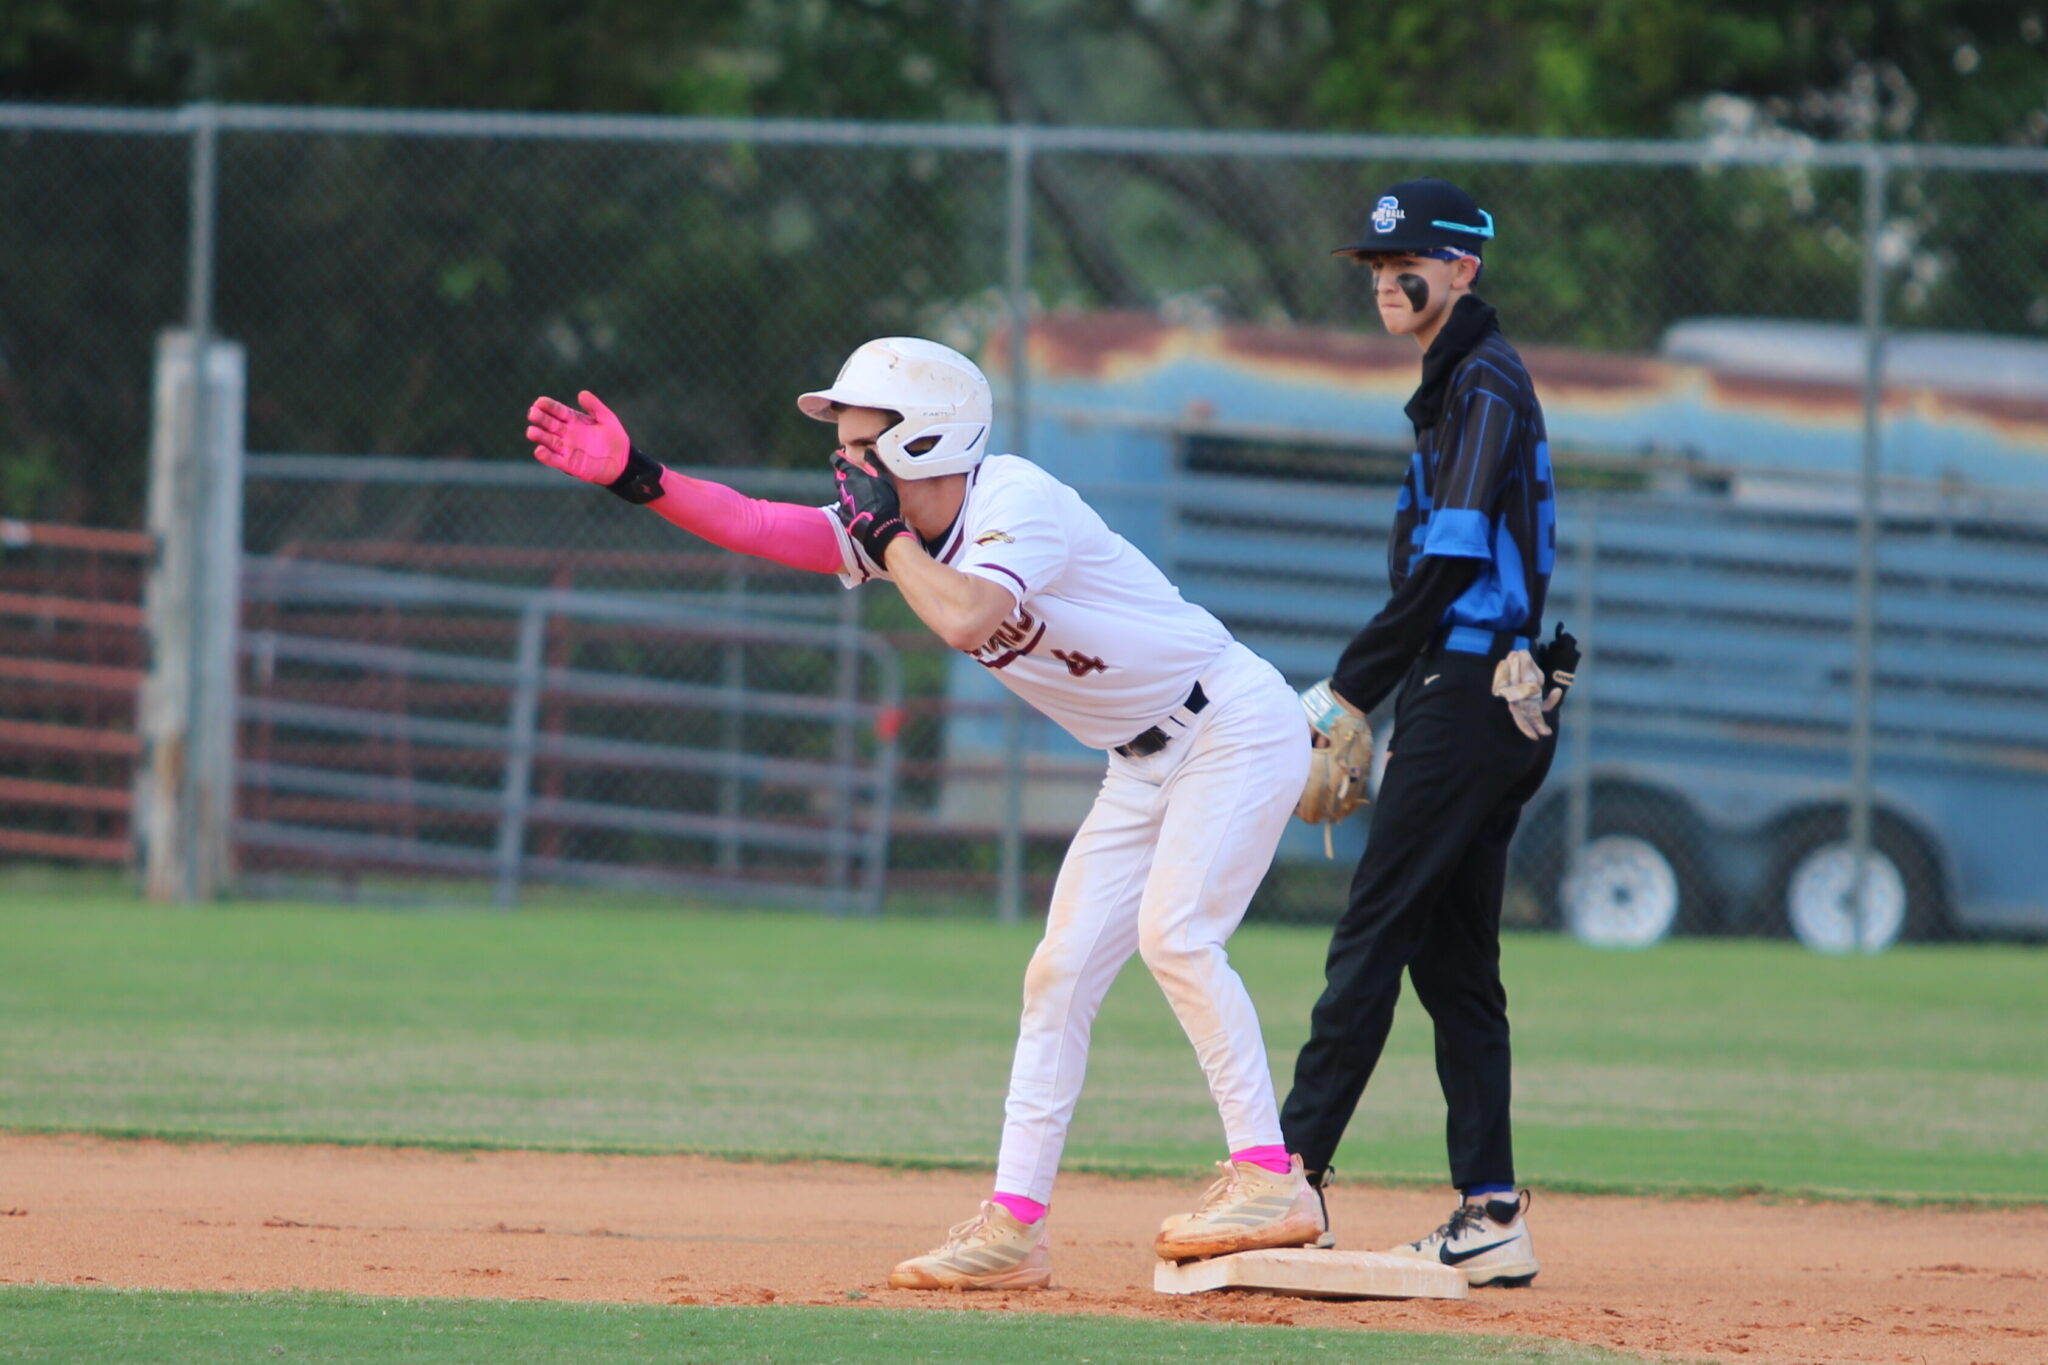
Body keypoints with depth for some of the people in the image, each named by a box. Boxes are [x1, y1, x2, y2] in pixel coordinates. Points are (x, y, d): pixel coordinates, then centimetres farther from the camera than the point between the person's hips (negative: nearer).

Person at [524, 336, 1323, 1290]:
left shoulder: (1017, 502, -25)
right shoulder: (896, 524, 1)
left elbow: (963, 620, -41)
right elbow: (753, 525, -3)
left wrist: (886, 533, -25)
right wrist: (634, 477, -15)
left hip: (1235, 720, -9)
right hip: (1144, 762, 9)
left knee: (1173, 930, -24)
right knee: (1061, 971, 4)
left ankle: (1270, 1179, -21)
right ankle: (1014, 1227, 5)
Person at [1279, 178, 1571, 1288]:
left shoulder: (1484, 384, -10)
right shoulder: (1460, 385, 20)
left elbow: (1452, 564, -17)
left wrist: (1346, 688, -14)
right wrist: (1379, 703, 17)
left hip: (1469, 697, -10)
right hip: (1490, 706, 10)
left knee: (1371, 936, -11)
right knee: (1450, 955, 8)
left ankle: (1290, 1182, -13)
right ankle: (1490, 1217, 6)